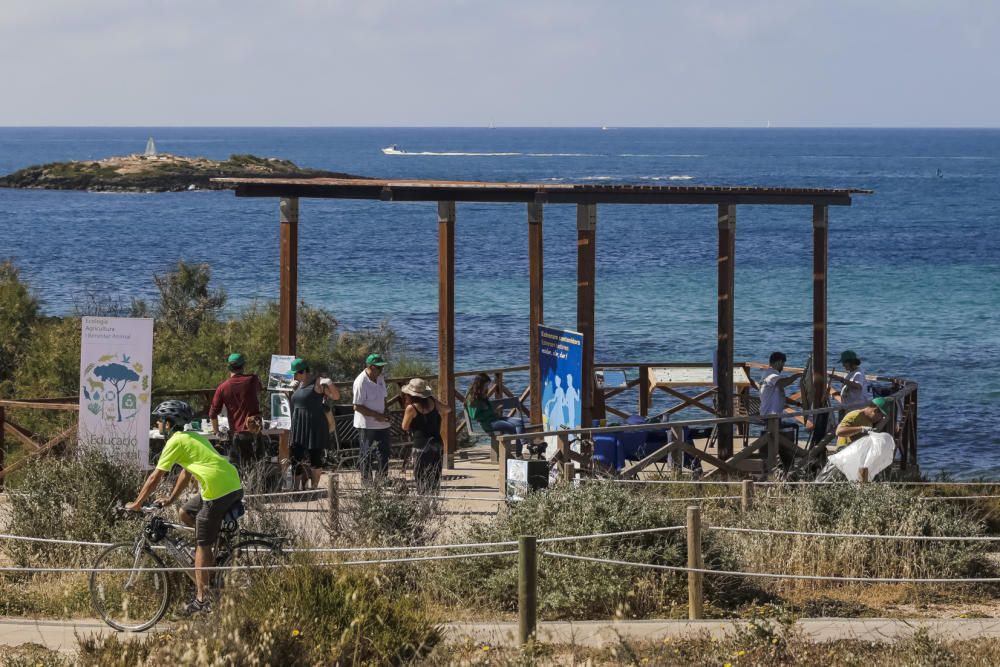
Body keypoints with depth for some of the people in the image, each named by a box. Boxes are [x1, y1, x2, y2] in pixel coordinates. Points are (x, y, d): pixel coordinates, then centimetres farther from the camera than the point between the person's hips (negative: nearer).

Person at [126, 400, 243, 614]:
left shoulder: (175, 442, -2)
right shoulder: (193, 436, 23)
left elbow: (155, 477, -1)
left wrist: (137, 504, 8)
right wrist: (171, 499, 38)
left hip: (217, 491, -8)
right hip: (235, 486, 8)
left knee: (202, 546, 0)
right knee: (185, 513, 25)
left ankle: (201, 600, 2)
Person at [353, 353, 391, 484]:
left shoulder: (380, 378, 6)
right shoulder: (361, 382, -18)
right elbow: (357, 406, -19)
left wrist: (386, 411, 1)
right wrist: (376, 415, -19)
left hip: (382, 423, 8)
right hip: (367, 425, -8)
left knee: (384, 454, 9)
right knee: (367, 455, 1)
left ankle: (382, 480, 18)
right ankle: (366, 479, 10)